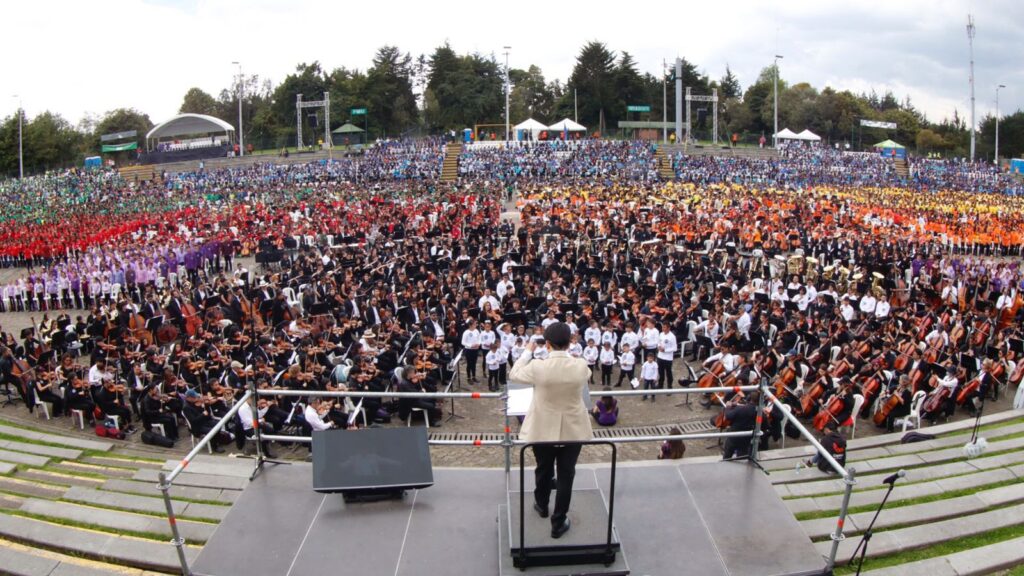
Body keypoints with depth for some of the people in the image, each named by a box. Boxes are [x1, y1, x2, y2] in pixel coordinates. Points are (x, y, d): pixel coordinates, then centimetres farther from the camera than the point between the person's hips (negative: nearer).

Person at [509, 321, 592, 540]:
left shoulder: (538, 367, -22)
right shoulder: (582, 367, -17)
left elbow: (514, 374, -2)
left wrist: (527, 352, 10)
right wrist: (567, 355, 20)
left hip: (544, 429, 0)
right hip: (573, 429, 0)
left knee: (544, 470, 23)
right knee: (566, 474, 12)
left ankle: (542, 505, 48)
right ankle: (558, 522, 20)